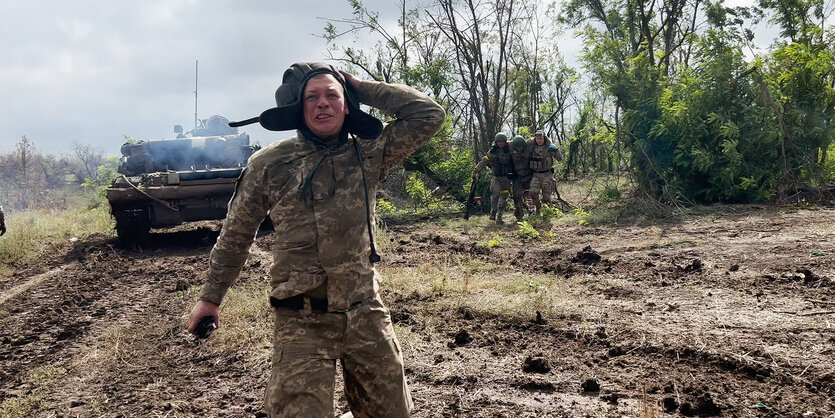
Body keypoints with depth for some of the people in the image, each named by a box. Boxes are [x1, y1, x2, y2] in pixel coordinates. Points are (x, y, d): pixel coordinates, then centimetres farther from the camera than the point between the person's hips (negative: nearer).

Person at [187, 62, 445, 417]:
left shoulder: (369, 155, 2)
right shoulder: (269, 164, -2)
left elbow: (429, 114, -4)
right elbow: (236, 234, 8)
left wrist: (362, 88, -2)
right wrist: (210, 296, 11)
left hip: (367, 315, 3)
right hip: (302, 322, -3)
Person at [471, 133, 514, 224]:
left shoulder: (509, 150, 4)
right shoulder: (492, 152, 3)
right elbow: (484, 162, 8)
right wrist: (475, 171, 6)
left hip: (506, 177, 1)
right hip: (496, 176, -1)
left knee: (503, 196, -3)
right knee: (496, 193, -20)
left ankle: (499, 217, 1)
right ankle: (493, 213, -8)